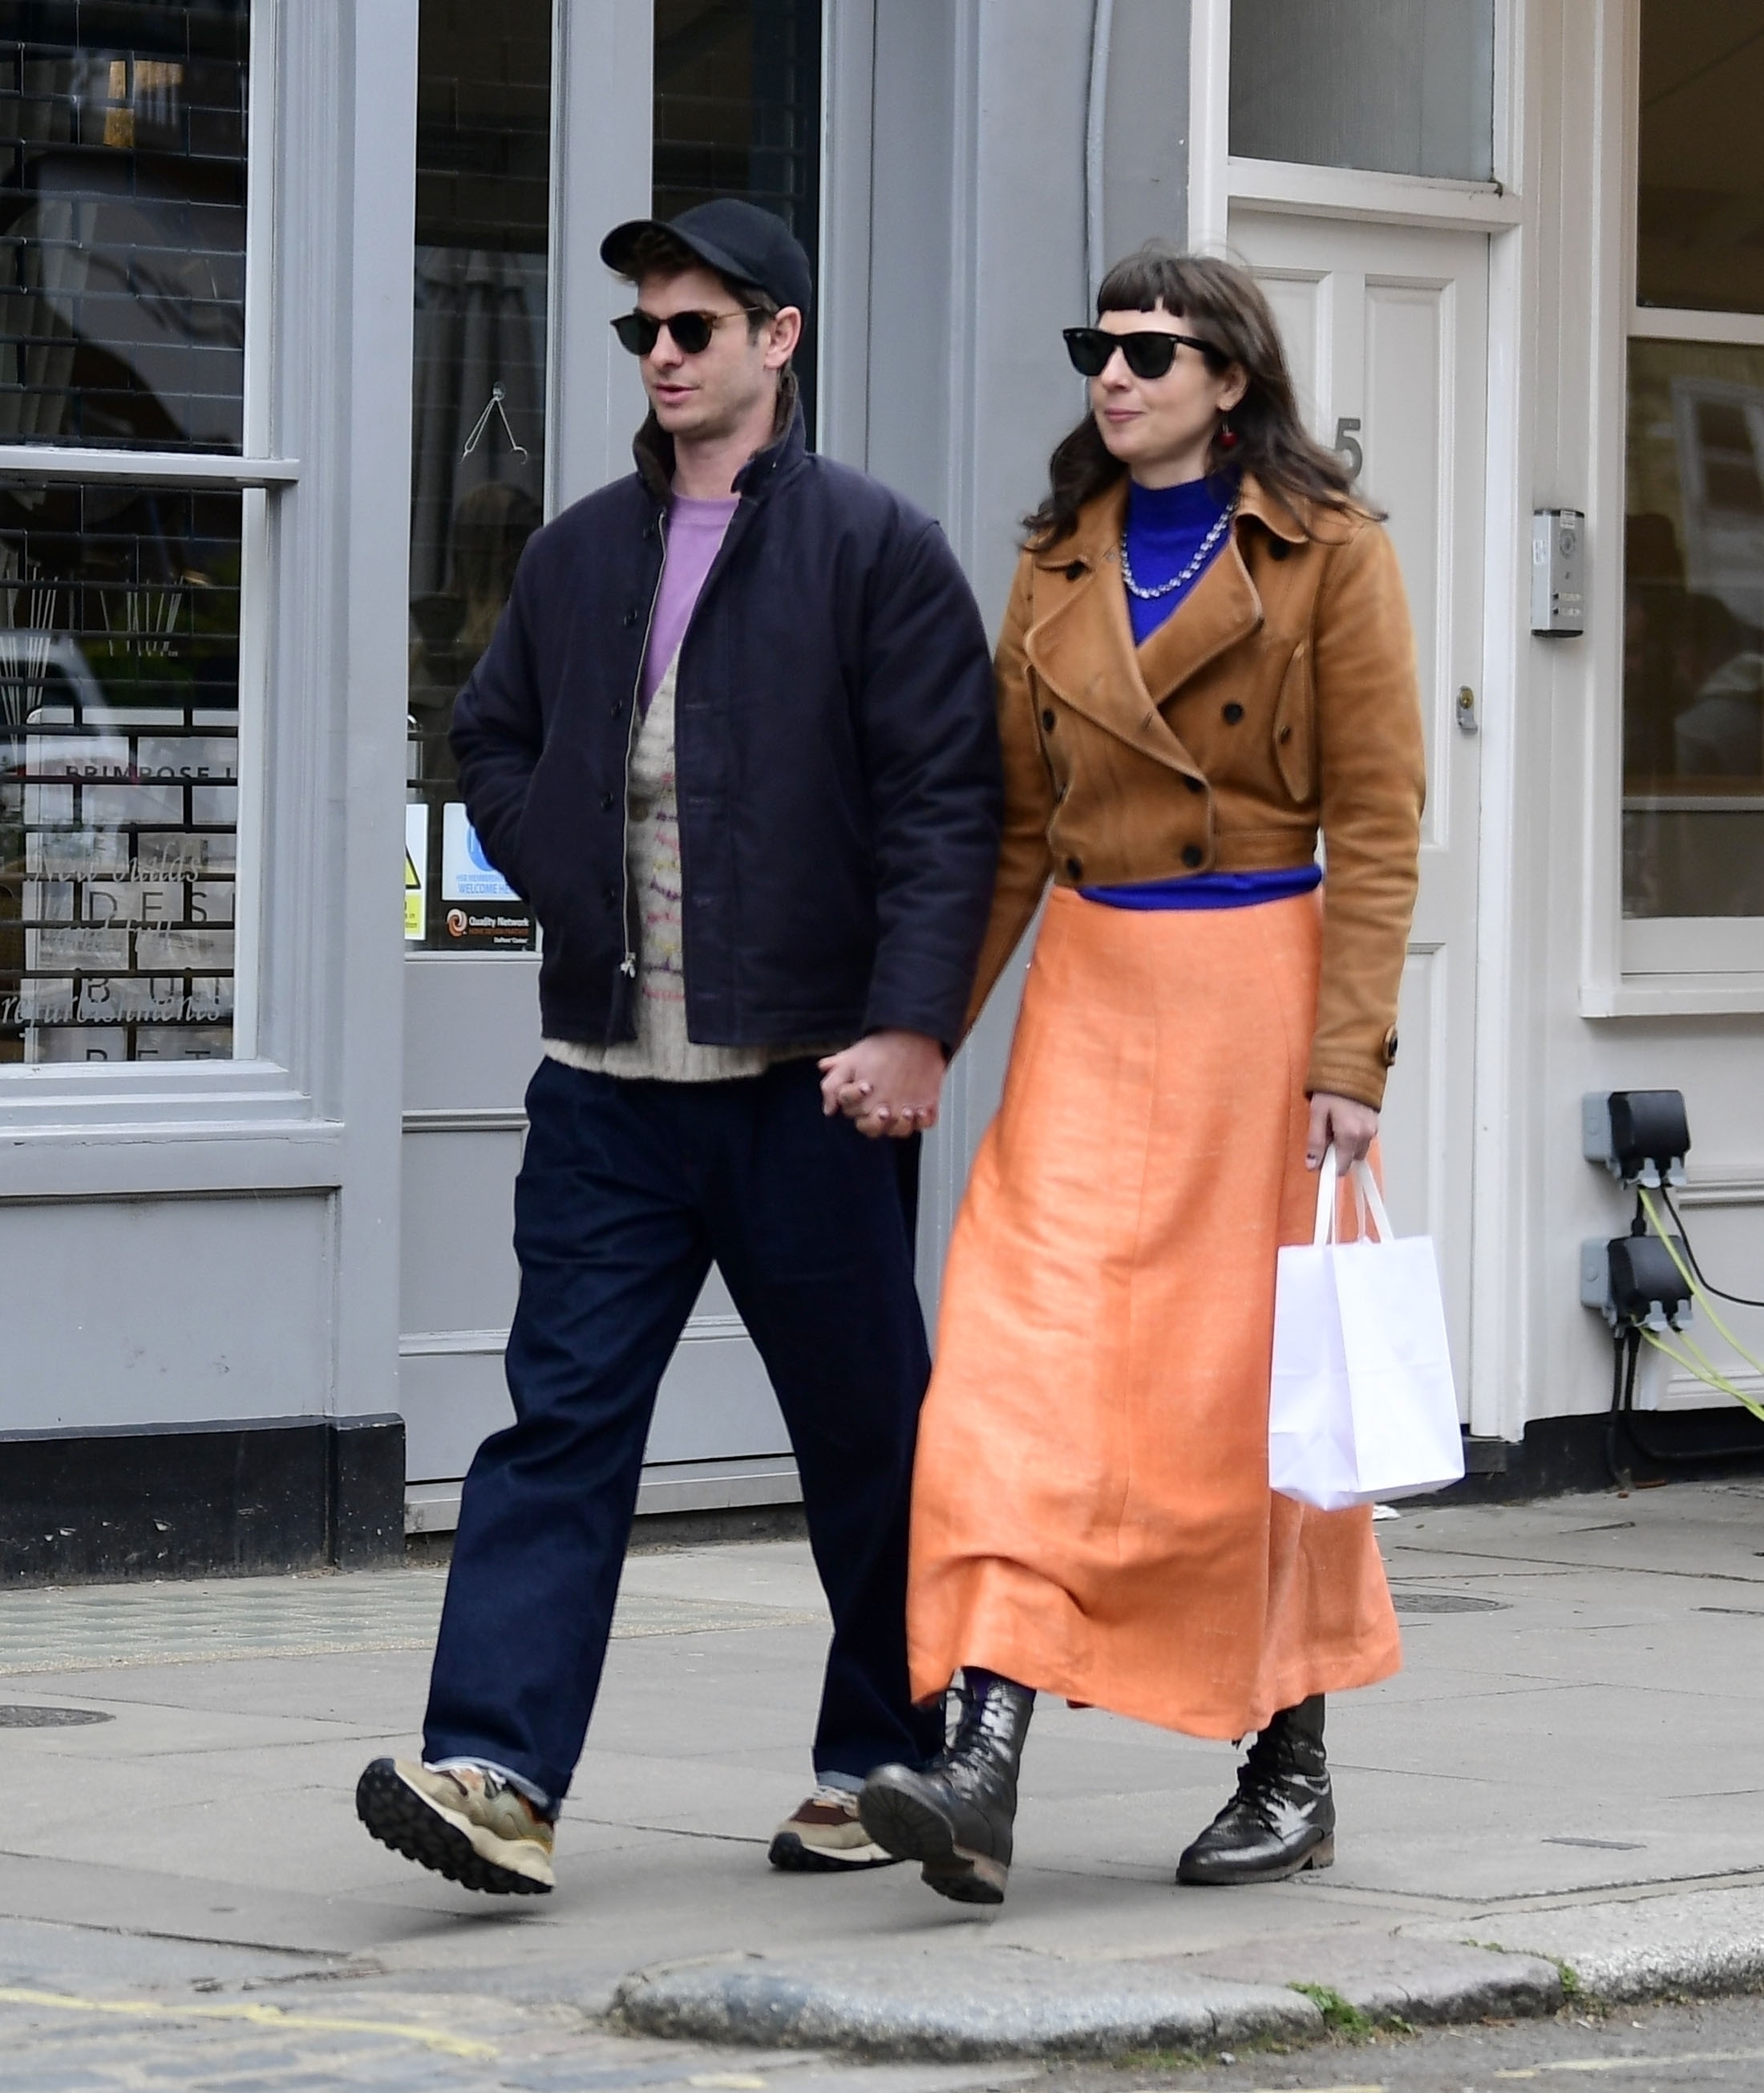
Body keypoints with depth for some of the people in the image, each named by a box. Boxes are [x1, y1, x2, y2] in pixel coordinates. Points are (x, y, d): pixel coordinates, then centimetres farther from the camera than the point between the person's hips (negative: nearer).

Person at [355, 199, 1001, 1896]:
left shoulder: (875, 548, -3)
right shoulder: (578, 555, 13)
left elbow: (947, 800, -8)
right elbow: (492, 745, 26)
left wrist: (911, 1024, -17)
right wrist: (572, 892, 9)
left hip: (806, 1078, -4)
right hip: (608, 1078, 4)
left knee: (863, 1429, 7)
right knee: (561, 1416, -6)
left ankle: (883, 1758, 22)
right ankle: (498, 1772, -13)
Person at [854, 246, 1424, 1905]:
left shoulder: (1327, 553, -3)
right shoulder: (1060, 564, 11)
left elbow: (1376, 818, -7)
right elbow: (1014, 823, 14)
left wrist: (1350, 1051, -15)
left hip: (1258, 984, -4)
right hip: (1091, 990, 4)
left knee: (1245, 1380, 2)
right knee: (1028, 1356, -10)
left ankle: (1293, 1769, 19)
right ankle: (981, 1775, -20)